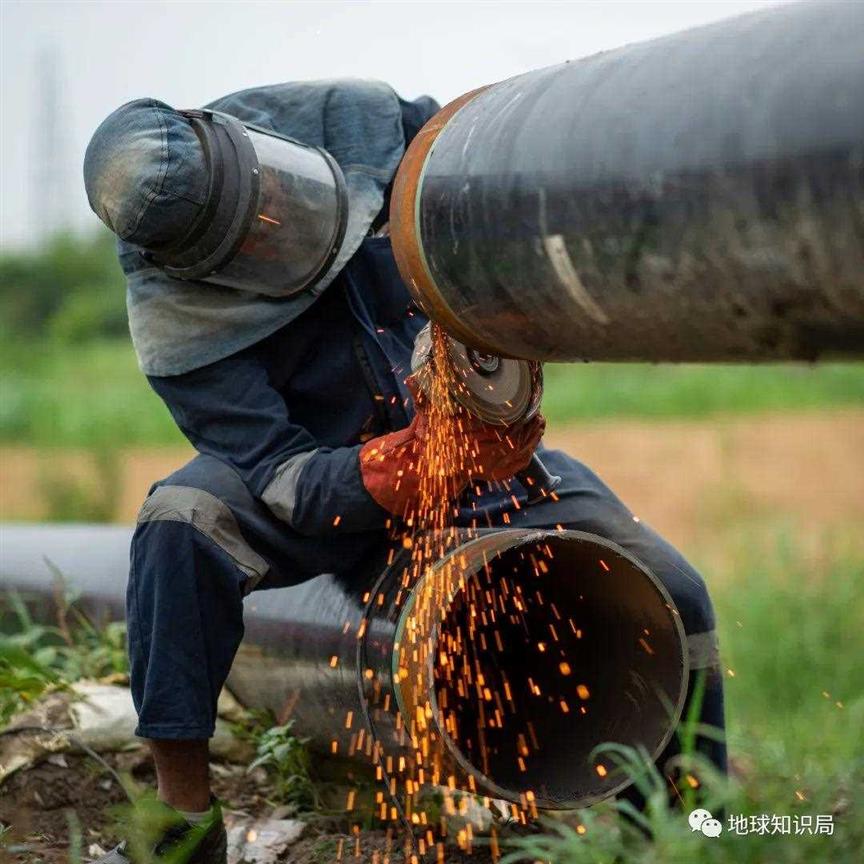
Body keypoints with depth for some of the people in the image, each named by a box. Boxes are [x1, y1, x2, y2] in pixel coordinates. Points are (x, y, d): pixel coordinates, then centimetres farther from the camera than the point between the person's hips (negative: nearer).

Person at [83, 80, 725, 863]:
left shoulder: (355, 121, -21)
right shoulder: (178, 325, -26)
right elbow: (287, 481, -28)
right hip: (336, 483, -2)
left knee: (673, 598, -12)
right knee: (180, 523, -34)